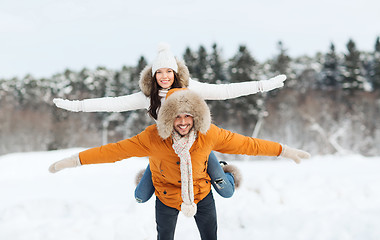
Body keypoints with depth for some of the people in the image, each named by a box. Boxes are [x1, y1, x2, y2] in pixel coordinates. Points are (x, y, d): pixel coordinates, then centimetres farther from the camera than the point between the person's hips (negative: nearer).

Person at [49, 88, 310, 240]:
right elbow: (115, 150, -26)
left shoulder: (209, 135, -26)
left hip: (201, 194, 1)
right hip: (167, 197, -1)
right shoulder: (153, 138, -30)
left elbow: (246, 144, -17)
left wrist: (285, 150, -11)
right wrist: (75, 160, -27)